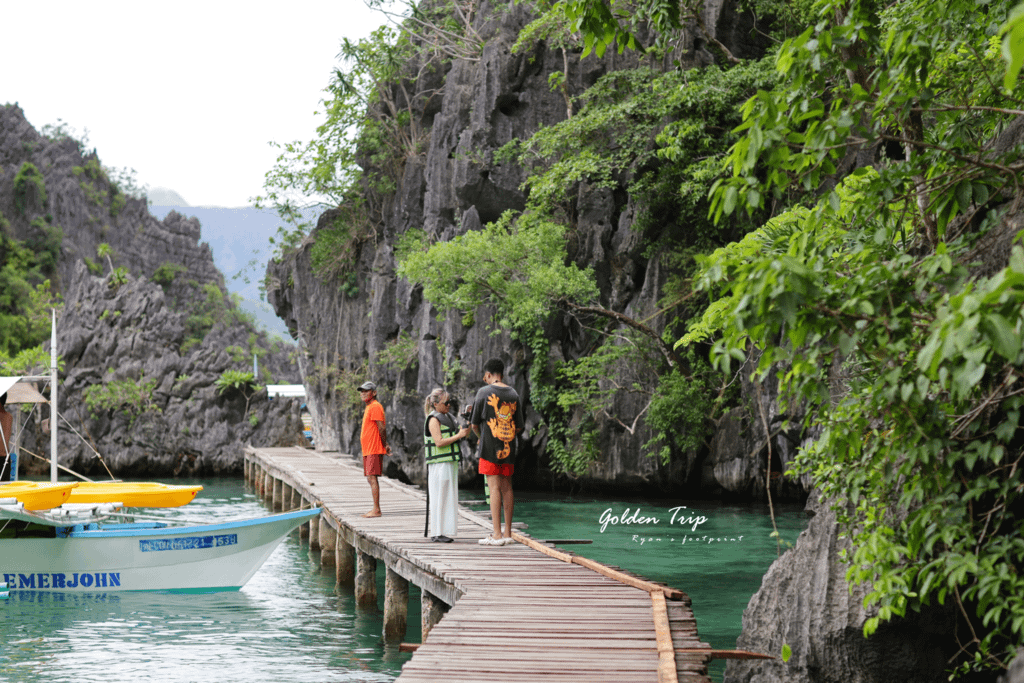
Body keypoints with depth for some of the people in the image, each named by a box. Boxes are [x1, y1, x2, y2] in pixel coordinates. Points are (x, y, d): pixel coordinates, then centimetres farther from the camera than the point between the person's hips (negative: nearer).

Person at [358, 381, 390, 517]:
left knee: (372, 477, -13)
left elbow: (382, 428, -16)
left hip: (374, 450, -10)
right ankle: (375, 510, 13)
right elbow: (381, 429, 23)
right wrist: (386, 445, 15)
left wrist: (384, 445, -10)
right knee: (370, 478, 10)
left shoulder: (375, 407, -12)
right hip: (368, 450, 10)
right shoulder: (369, 407, 20)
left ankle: (376, 510, -15)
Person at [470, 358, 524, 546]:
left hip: (490, 446, -5)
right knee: (506, 487, 9)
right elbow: (519, 427, 9)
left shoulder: (484, 392, -5)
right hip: (509, 448, 5)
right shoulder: (513, 395, 8)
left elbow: (475, 424, 0)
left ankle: (497, 534, -10)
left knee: (494, 487, -7)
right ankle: (508, 533, 12)